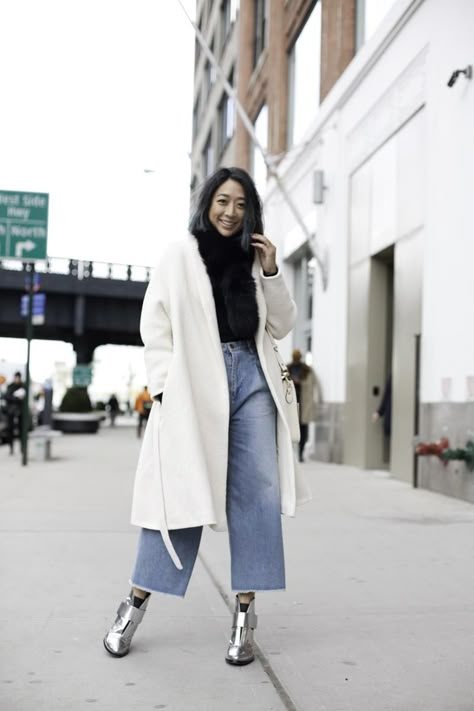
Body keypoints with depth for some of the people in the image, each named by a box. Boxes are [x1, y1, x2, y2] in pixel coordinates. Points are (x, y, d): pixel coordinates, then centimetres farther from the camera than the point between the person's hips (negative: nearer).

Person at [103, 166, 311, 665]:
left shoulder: (253, 260, 18)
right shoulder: (180, 254, 8)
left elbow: (281, 326, 16)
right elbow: (155, 325, 2)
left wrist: (271, 272, 3)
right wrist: (163, 386, -9)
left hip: (252, 379, 4)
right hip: (195, 384, -4)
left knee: (257, 492, -3)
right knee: (182, 491, -4)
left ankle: (244, 613, 4)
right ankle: (136, 603, 10)